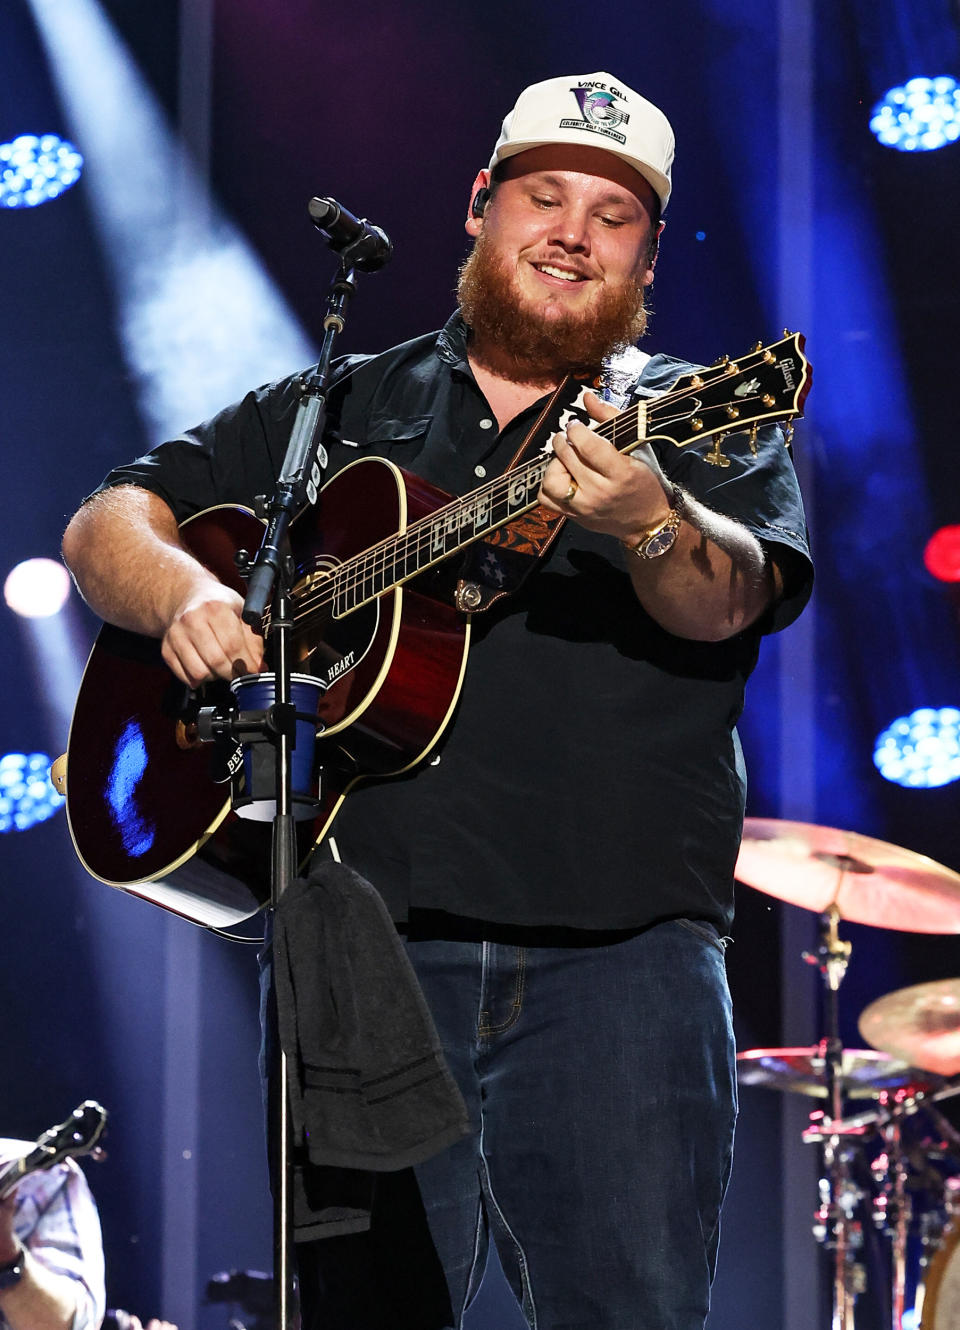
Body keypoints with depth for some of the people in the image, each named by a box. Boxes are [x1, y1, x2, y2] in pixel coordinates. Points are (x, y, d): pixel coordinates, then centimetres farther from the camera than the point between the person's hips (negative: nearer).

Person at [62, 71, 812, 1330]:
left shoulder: (701, 425, 10)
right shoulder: (334, 412, 19)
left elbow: (731, 600, -10)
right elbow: (108, 524, 17)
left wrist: (648, 525, -34)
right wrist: (183, 594, -7)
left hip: (617, 952, -2)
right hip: (363, 948, 2)